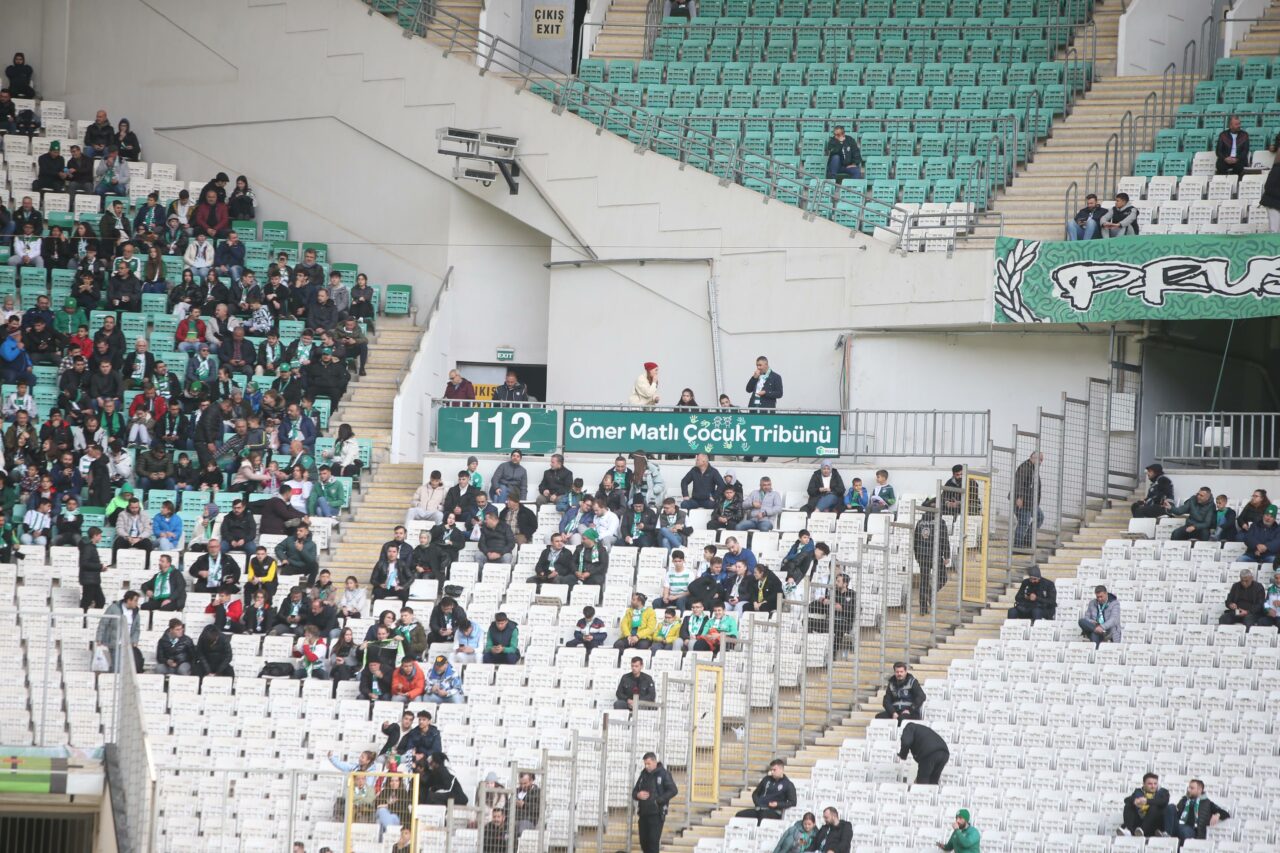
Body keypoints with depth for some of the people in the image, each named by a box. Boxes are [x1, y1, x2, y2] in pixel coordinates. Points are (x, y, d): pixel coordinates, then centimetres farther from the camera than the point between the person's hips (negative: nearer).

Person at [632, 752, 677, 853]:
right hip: (643, 814, 6)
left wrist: (658, 800, -18)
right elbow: (634, 791, 18)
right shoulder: (643, 774, 14)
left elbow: (673, 790, -10)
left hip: (656, 814, -6)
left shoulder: (663, 774, -3)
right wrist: (638, 795, -7)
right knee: (644, 841, 7)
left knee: (653, 841, -13)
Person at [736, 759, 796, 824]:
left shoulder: (788, 785, 3)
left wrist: (778, 804, -13)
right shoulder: (767, 779, 18)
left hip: (774, 811, -6)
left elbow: (792, 803, -1)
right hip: (759, 809, 6)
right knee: (740, 814, -17)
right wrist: (757, 802, 7)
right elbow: (755, 793, 28)